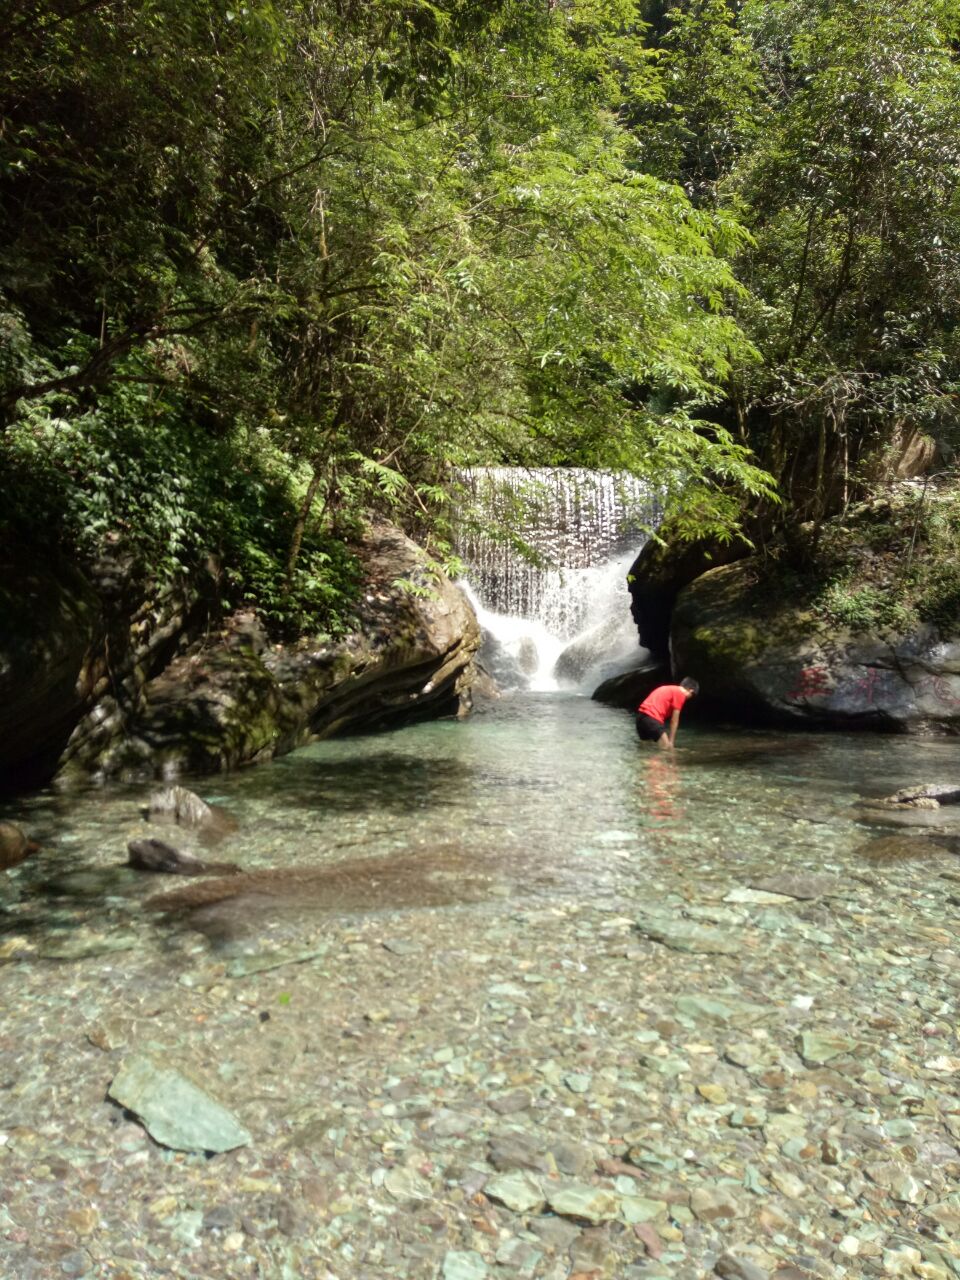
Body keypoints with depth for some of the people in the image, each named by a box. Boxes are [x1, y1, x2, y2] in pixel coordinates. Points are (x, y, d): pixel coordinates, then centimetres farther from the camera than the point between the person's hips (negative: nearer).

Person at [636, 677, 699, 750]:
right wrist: (671, 741, 6)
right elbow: (674, 721, 1)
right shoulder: (680, 694, 1)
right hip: (651, 718, -10)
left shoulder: (668, 689, 27)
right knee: (667, 749, -6)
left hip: (641, 715, 10)